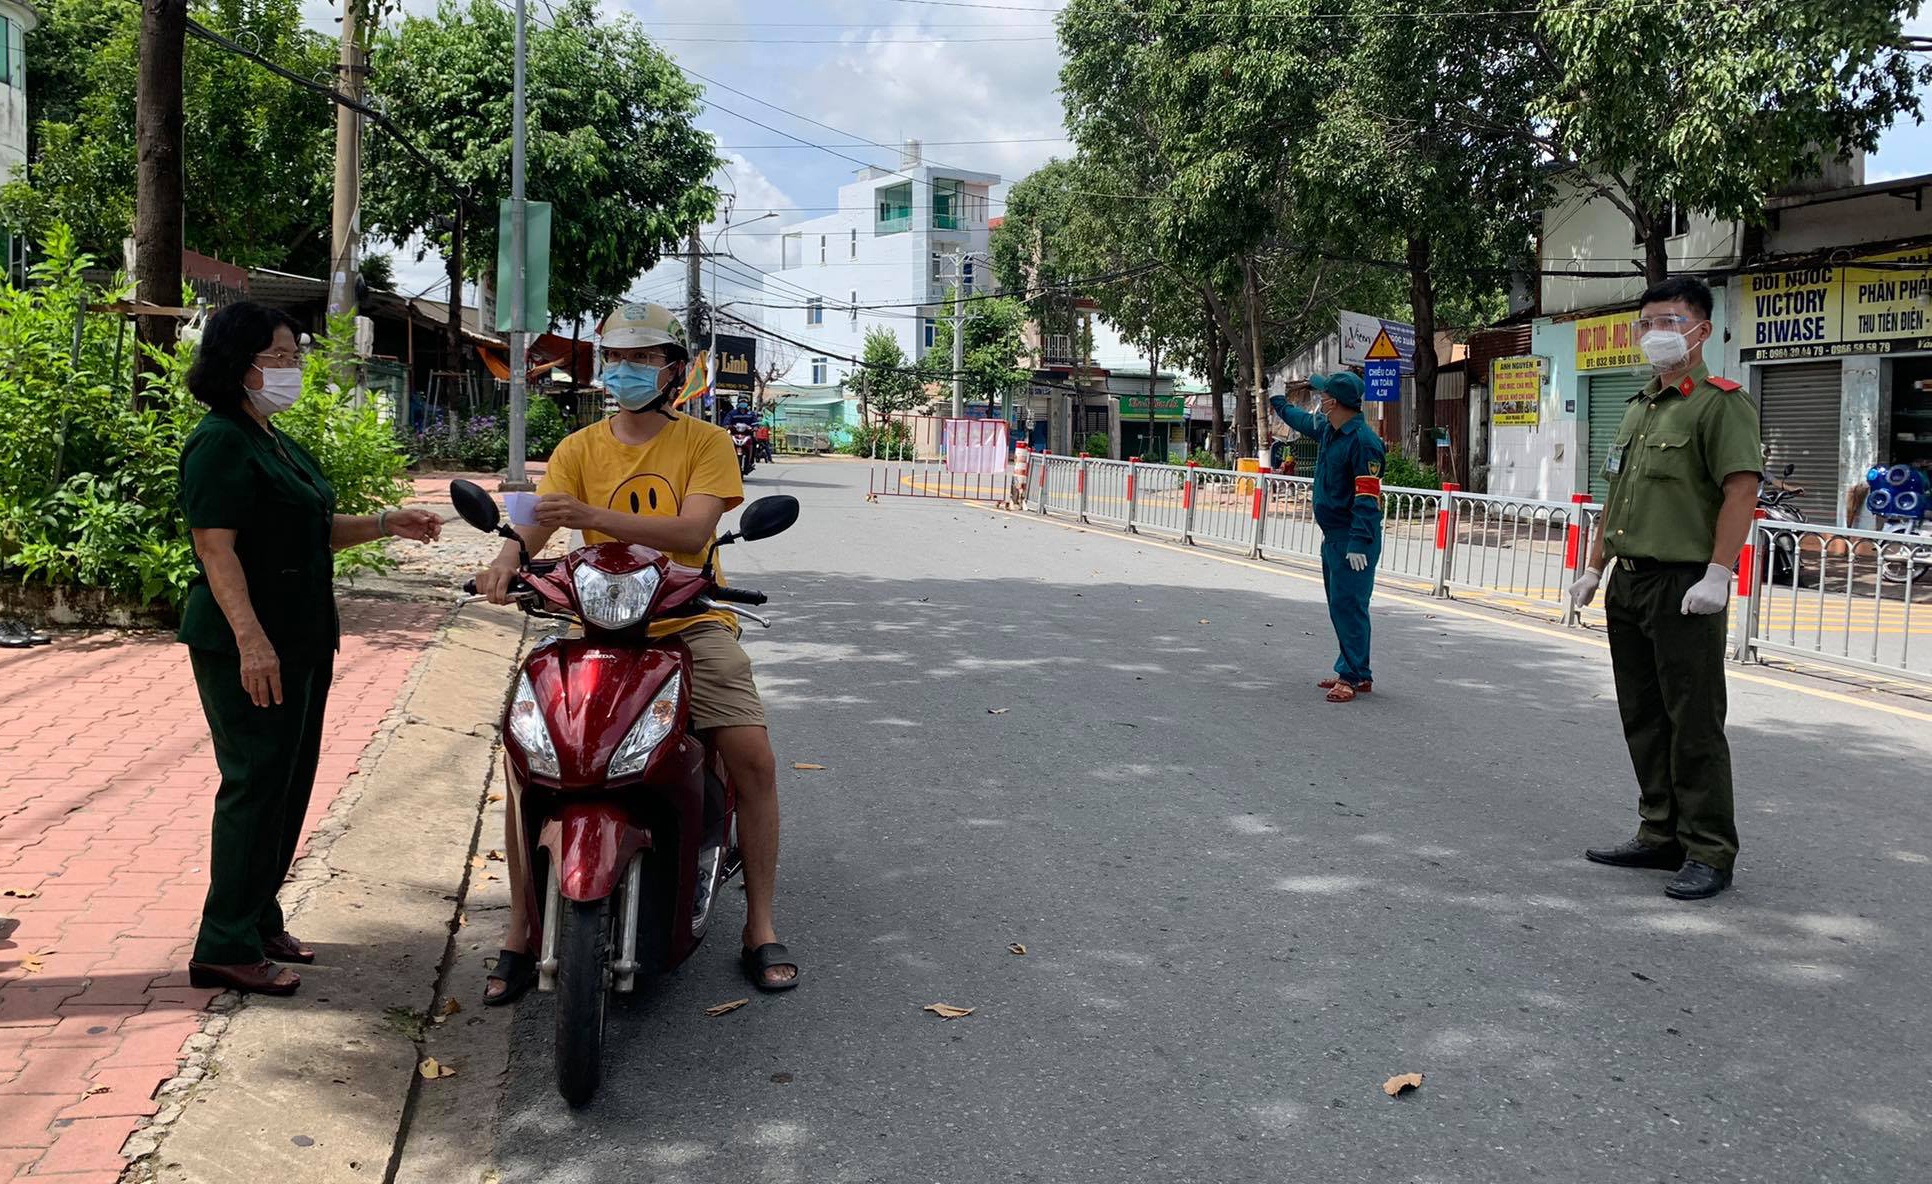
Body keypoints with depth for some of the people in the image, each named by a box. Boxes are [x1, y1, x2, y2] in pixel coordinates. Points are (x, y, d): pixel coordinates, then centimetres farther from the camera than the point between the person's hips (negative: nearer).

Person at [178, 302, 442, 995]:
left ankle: (259, 919, 26)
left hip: (300, 643, 10)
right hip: (248, 646, -10)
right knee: (256, 785, -7)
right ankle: (227, 948, 0)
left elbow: (315, 530, 23)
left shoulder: (276, 444, 18)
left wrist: (386, 523, 9)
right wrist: (250, 638, -29)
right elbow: (216, 547, -21)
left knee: (290, 783, 14)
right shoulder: (221, 444, -13)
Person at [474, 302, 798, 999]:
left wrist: (592, 516, -28)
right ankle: (520, 932, 0)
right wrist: (509, 555, -29)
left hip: (689, 622, -2)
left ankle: (760, 926, -2)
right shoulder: (580, 449, 10)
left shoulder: (706, 443, 0)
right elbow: (537, 520, -4)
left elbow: (692, 531, -16)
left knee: (752, 756, -19)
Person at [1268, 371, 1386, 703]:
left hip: (1353, 540, -10)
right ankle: (1354, 671, 21)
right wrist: (1278, 402, 50)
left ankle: (1353, 676, -8)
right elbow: (1303, 420, 35)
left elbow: (1368, 498, -23)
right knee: (1339, 605, 13)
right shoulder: (1327, 430, 10)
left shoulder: (1363, 440, -19)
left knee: (1349, 605, -11)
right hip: (1332, 536, 10)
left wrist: (1359, 543, -28)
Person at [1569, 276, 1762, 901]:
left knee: (1694, 723, -4)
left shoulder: (1720, 402, -8)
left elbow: (1741, 490, -17)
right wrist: (1595, 568, 19)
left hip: (1684, 587, -9)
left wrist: (1717, 575, -23)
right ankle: (1661, 835, 24)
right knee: (1643, 719, 13)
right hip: (1628, 585, 9)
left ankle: (1709, 853, 4)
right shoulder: (1638, 407, 18)